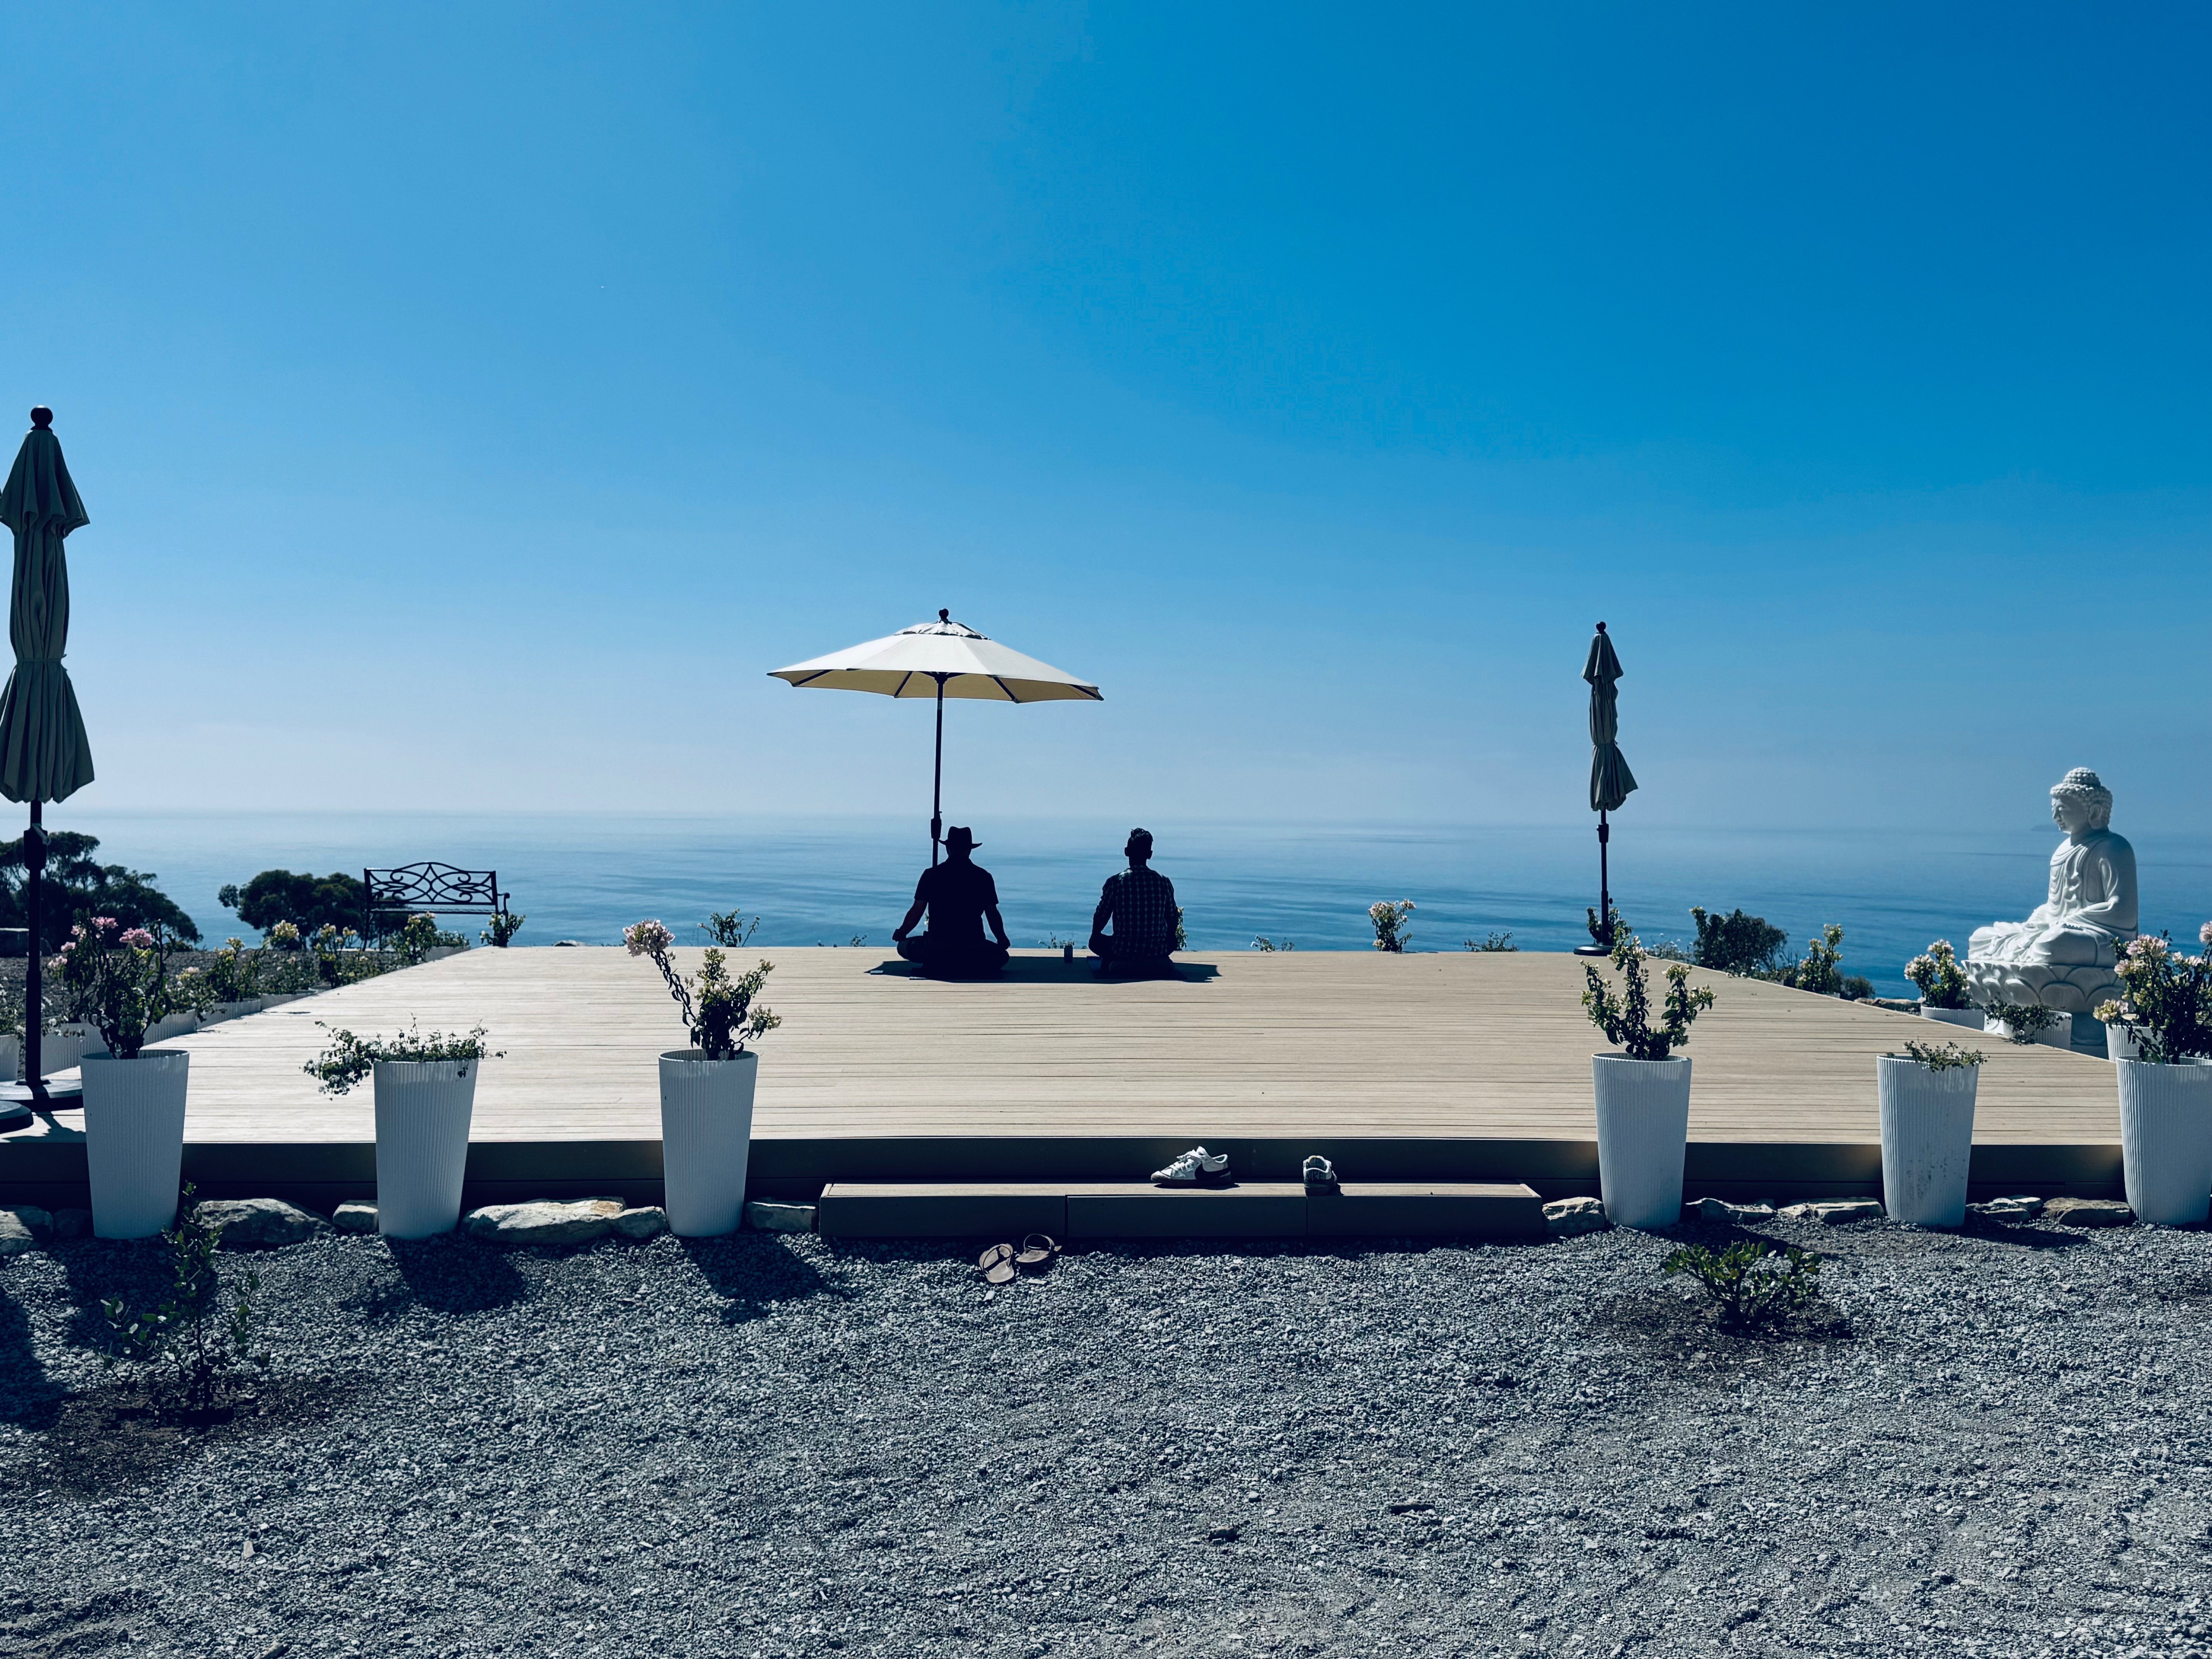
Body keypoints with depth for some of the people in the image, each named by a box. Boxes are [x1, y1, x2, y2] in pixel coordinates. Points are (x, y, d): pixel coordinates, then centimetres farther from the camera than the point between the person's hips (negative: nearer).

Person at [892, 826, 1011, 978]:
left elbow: (917, 912, 4)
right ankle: (972, 967, 1)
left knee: (904, 947, 25)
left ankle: (937, 966, 0)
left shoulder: (931, 874, 2)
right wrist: (1003, 940, 24)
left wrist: (901, 934, 23)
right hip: (974, 948, 1)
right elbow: (992, 914, 6)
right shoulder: (983, 876, 2)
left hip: (937, 946, 0)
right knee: (1001, 955, 28)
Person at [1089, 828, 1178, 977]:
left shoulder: (1115, 882, -7)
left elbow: (1101, 919, -1)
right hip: (1158, 951, 1)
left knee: (1096, 942, 29)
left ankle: (1113, 965, 14)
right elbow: (1173, 921, 7)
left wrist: (1094, 938, 21)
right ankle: (1156, 963, 17)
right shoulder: (1164, 882, -1)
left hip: (1124, 951, -1)